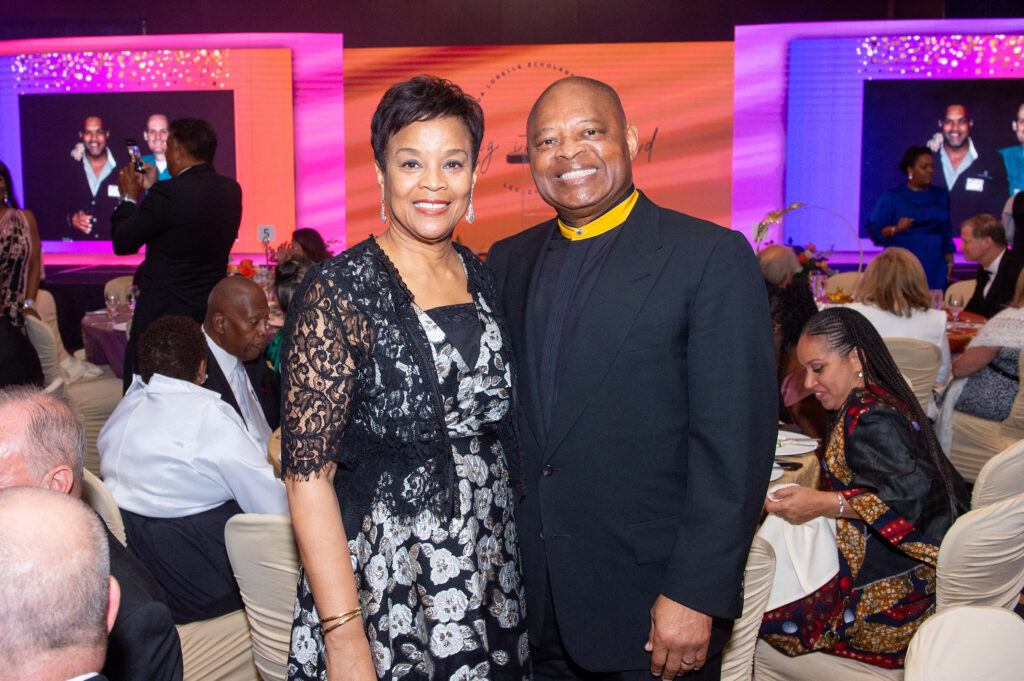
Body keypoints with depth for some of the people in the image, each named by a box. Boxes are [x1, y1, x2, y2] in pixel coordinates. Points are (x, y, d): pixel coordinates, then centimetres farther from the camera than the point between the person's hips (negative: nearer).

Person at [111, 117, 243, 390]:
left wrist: (130, 197, 7)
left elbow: (122, 243, -9)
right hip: (212, 312, 7)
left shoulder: (167, 193, -19)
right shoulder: (231, 190, 3)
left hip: (163, 315, -7)